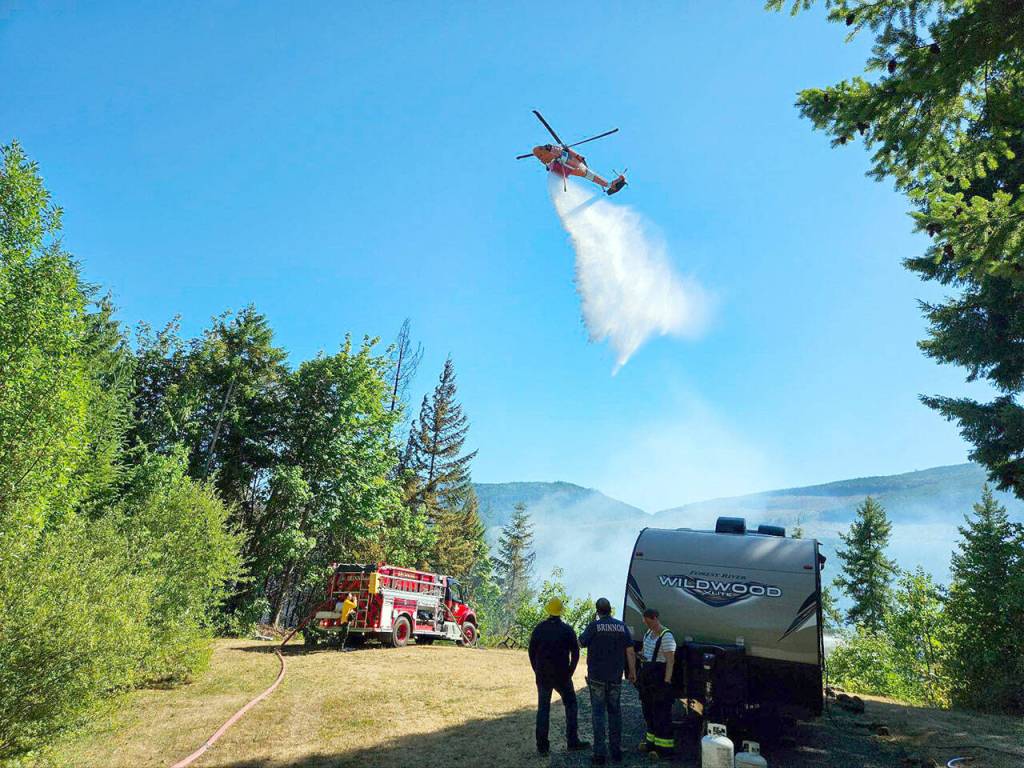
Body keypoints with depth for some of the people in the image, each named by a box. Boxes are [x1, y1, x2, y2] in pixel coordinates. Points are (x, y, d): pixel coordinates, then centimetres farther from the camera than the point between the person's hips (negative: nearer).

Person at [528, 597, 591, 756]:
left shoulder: (539, 628, 0)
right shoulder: (567, 630, -7)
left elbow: (532, 652, 3)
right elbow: (575, 653, -6)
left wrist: (537, 671, 11)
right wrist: (569, 672, 3)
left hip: (542, 676, 2)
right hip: (562, 676, -2)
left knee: (543, 708, 9)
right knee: (571, 705, 13)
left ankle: (542, 746, 9)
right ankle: (572, 741, 11)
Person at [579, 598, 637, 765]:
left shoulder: (594, 626, -10)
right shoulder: (622, 626, 0)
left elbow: (581, 643, 3)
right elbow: (630, 652, 1)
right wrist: (632, 672, 10)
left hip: (597, 677, -3)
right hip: (615, 678, 3)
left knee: (598, 714, 2)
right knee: (615, 713, 14)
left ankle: (599, 754, 1)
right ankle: (616, 752, 18)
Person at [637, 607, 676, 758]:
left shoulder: (666, 636, -16)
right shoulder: (648, 633, 11)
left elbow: (670, 661, -19)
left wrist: (666, 682, -22)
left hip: (660, 677, -9)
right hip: (647, 677, 9)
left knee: (661, 713, -3)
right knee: (648, 711, 16)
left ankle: (664, 746, 5)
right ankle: (652, 741, 29)